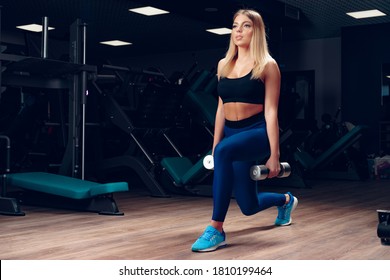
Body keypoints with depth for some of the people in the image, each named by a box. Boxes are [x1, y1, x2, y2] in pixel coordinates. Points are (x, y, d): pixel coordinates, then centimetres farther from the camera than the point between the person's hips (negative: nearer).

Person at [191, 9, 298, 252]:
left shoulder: (267, 66, -4)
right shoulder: (223, 65, 11)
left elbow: (271, 111, -9)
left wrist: (274, 154, -12)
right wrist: (213, 145, 12)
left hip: (258, 131, -6)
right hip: (232, 133, 6)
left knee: (225, 151, -39)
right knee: (249, 206, 10)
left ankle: (217, 230, -31)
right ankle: (285, 200, 47)